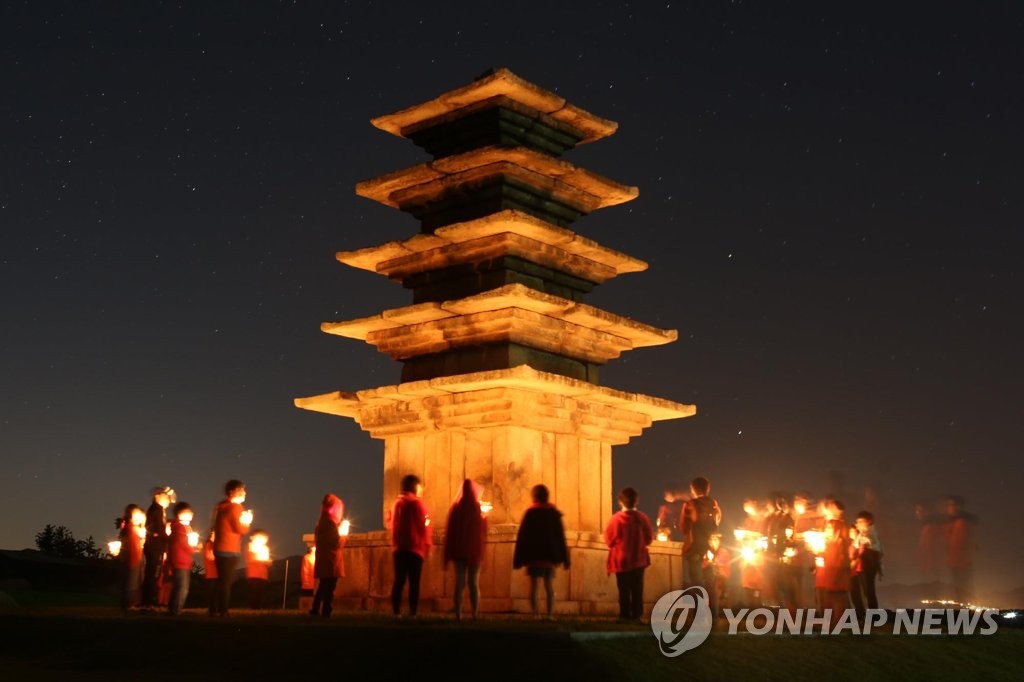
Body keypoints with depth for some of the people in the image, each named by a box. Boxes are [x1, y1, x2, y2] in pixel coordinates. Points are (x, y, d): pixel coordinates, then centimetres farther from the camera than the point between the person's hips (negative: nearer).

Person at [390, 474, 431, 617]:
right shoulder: (417, 503, -6)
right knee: (414, 582, -3)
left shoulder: (397, 504, 10)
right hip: (415, 549, -5)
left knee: (399, 581, 5)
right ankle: (412, 613, -8)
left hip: (398, 548, 5)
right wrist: (427, 547, 0)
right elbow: (424, 527, -6)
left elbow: (393, 526, 15)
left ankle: (396, 612, -2)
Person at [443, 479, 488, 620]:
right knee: (473, 583, 5)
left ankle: (458, 614, 0)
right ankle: (475, 614, 2)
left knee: (459, 583, 6)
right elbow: (484, 532, 2)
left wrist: (448, 554, 6)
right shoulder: (478, 509, -7)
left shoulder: (455, 508, -2)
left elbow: (449, 531, 0)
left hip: (458, 550, 1)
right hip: (475, 550, -1)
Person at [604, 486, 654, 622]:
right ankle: (637, 615, 12)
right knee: (637, 589, 11)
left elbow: (609, 540, -6)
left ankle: (625, 615, 8)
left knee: (624, 590, 7)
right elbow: (649, 539, 3)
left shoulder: (616, 519, -15)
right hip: (639, 559, 2)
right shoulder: (642, 518, -7)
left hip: (621, 560, -2)